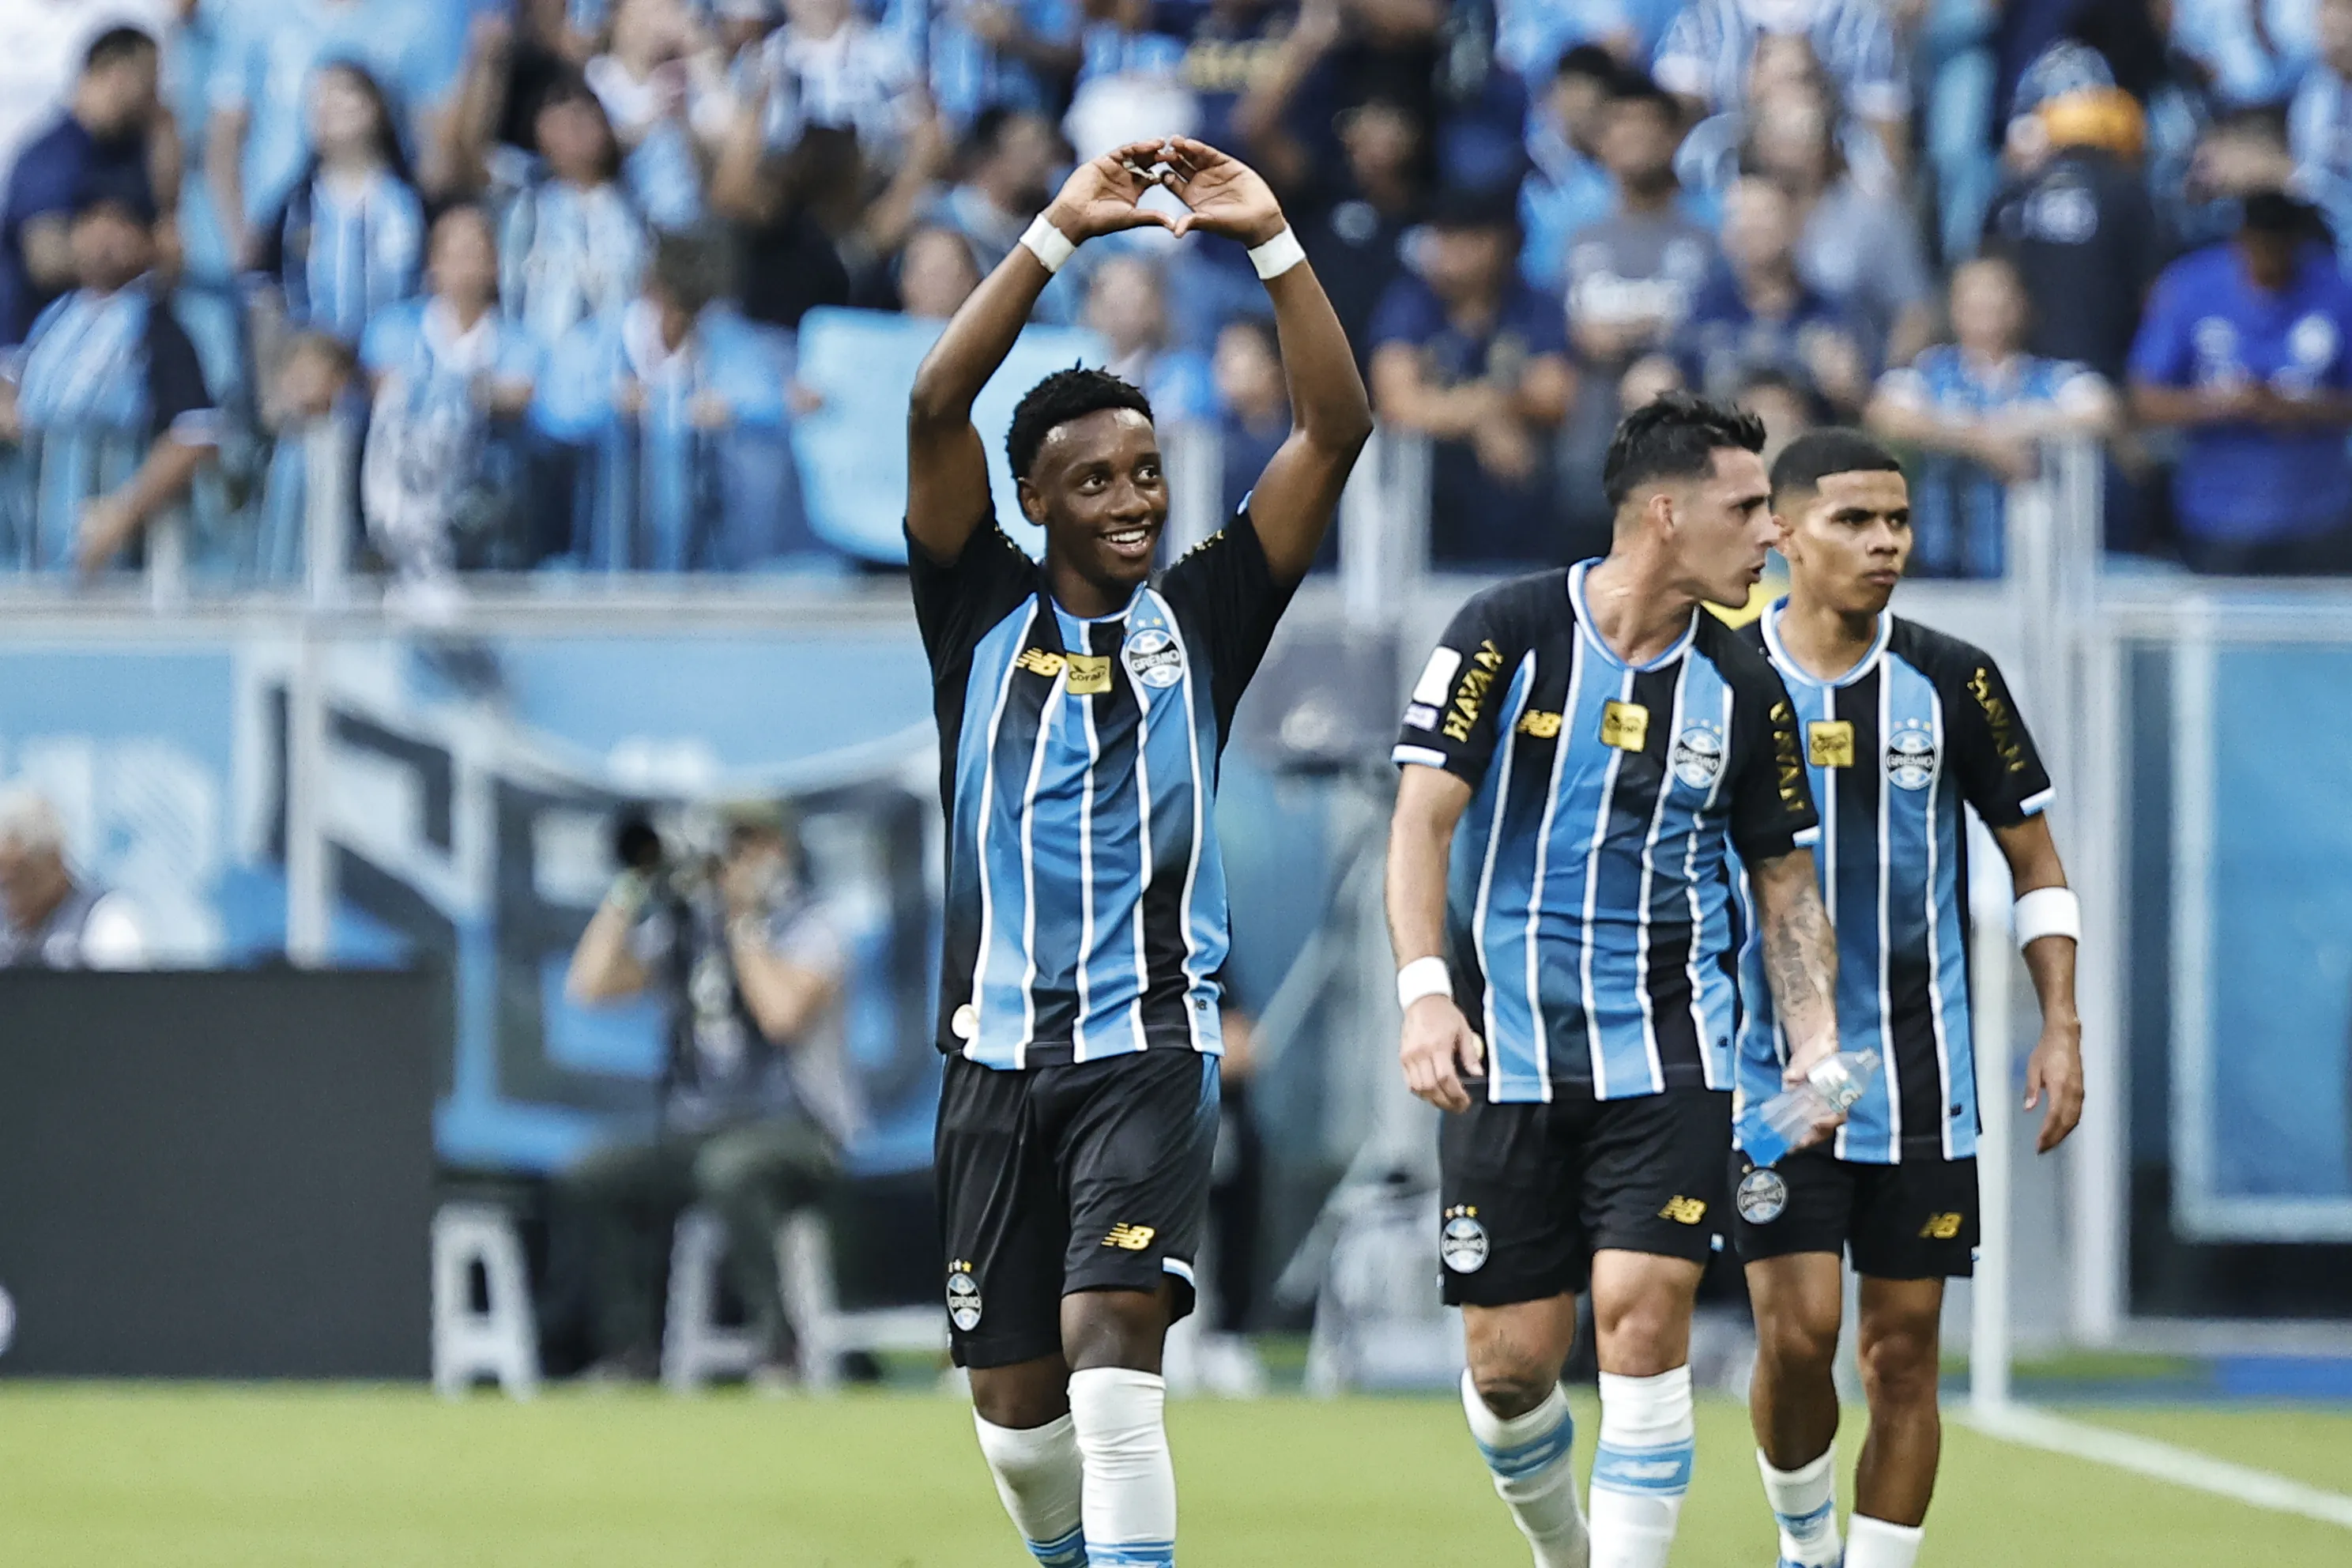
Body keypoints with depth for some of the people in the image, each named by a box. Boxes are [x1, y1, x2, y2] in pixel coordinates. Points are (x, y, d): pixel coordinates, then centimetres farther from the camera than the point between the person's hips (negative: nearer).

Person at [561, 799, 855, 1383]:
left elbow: (783, 1013, -22)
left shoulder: (805, 928, -3)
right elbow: (590, 985, 2)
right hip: (696, 1132, 6)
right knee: (591, 1178, -16)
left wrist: (742, 919, -16)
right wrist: (630, 889, -3)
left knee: (729, 1166, -39)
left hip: (796, 1132, -6)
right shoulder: (681, 926, 12)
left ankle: (780, 1351, -32)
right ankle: (628, 1357, -11)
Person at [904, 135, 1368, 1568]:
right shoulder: (984, 614, 5)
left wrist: (1273, 241, -9)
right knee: (1013, 1391, 7)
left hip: (1152, 1046, -2)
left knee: (1112, 1333, -20)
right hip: (999, 1050, 2)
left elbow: (1336, 427, -1)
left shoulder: (1198, 617, 5)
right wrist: (1061, 232, -13)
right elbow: (938, 405, -7)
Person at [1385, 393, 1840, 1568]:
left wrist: (1816, 1038, -3)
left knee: (1642, 1320, -15)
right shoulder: (1508, 634, -6)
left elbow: (1784, 878, 12)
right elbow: (1423, 817, -10)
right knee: (1511, 1362, 2)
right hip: (1504, 1055, -1)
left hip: (1667, 1055, 1)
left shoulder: (1741, 689, 3)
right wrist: (1425, 990, -24)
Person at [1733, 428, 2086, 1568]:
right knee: (1797, 1332, -11)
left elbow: (2034, 862, 9)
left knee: (1903, 1349, 1)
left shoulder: (1951, 684, 0)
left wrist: (2060, 1026, 1)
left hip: (1923, 1081, 2)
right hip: (1770, 1076, -1)